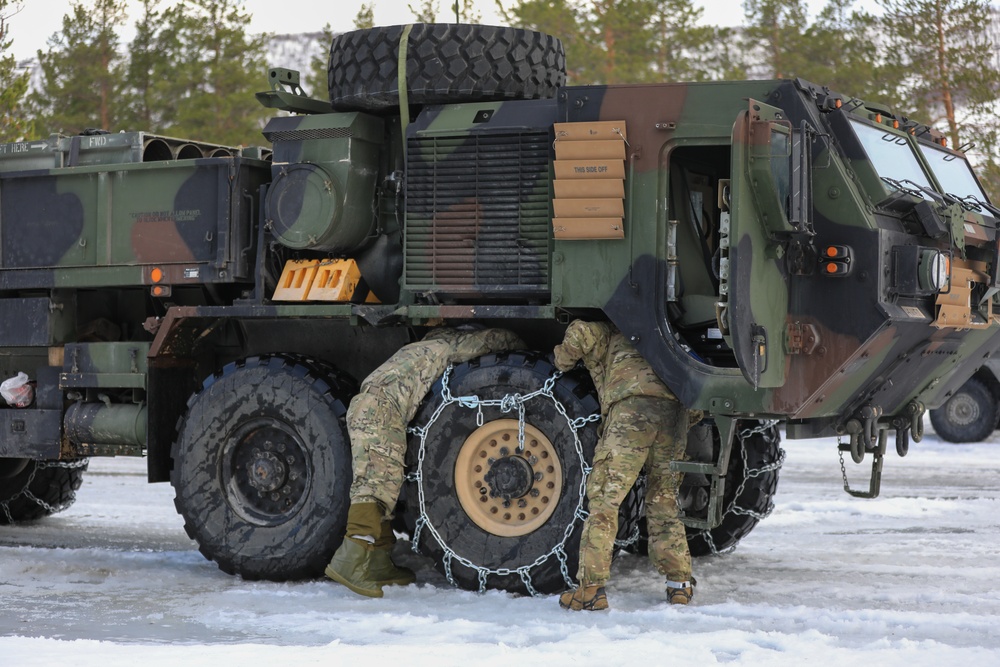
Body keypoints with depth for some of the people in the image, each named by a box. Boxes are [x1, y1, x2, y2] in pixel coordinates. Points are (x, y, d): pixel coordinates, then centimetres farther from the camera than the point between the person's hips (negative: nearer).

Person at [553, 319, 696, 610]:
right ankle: (680, 583, 14)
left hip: (631, 408, -5)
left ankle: (591, 587, -5)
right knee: (664, 501, 18)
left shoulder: (606, 337, 25)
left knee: (604, 498, -1)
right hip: (675, 410, 5)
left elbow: (581, 331, 2)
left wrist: (563, 361, 18)